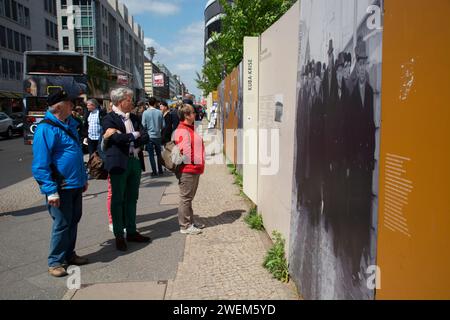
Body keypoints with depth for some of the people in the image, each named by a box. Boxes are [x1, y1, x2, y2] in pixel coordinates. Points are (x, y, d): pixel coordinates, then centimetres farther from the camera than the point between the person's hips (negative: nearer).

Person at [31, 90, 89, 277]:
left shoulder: (70, 125, 12)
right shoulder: (46, 129, -15)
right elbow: (40, 164, -17)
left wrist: (84, 178, 21)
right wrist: (51, 191, -21)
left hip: (75, 184, 8)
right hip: (60, 187, -8)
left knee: (74, 220, 16)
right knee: (62, 224, 0)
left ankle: (69, 254, 31)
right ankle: (55, 262, 16)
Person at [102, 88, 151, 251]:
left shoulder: (133, 118, 14)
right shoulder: (109, 119, -6)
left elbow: (145, 137, 4)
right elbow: (118, 138, -21)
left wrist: (127, 138, -12)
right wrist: (135, 135, -7)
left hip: (135, 161, 6)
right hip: (119, 163, -6)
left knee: (132, 199, 13)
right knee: (118, 200, 4)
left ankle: (131, 232, 24)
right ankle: (119, 236, 13)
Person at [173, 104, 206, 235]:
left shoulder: (189, 129, 16)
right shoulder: (182, 131, -18)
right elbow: (184, 151, -23)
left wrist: (198, 166, 19)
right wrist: (190, 164, -13)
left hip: (194, 169, 10)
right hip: (187, 170, -10)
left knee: (189, 198, 18)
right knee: (186, 198, -2)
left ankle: (190, 222, 29)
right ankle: (185, 226, 7)